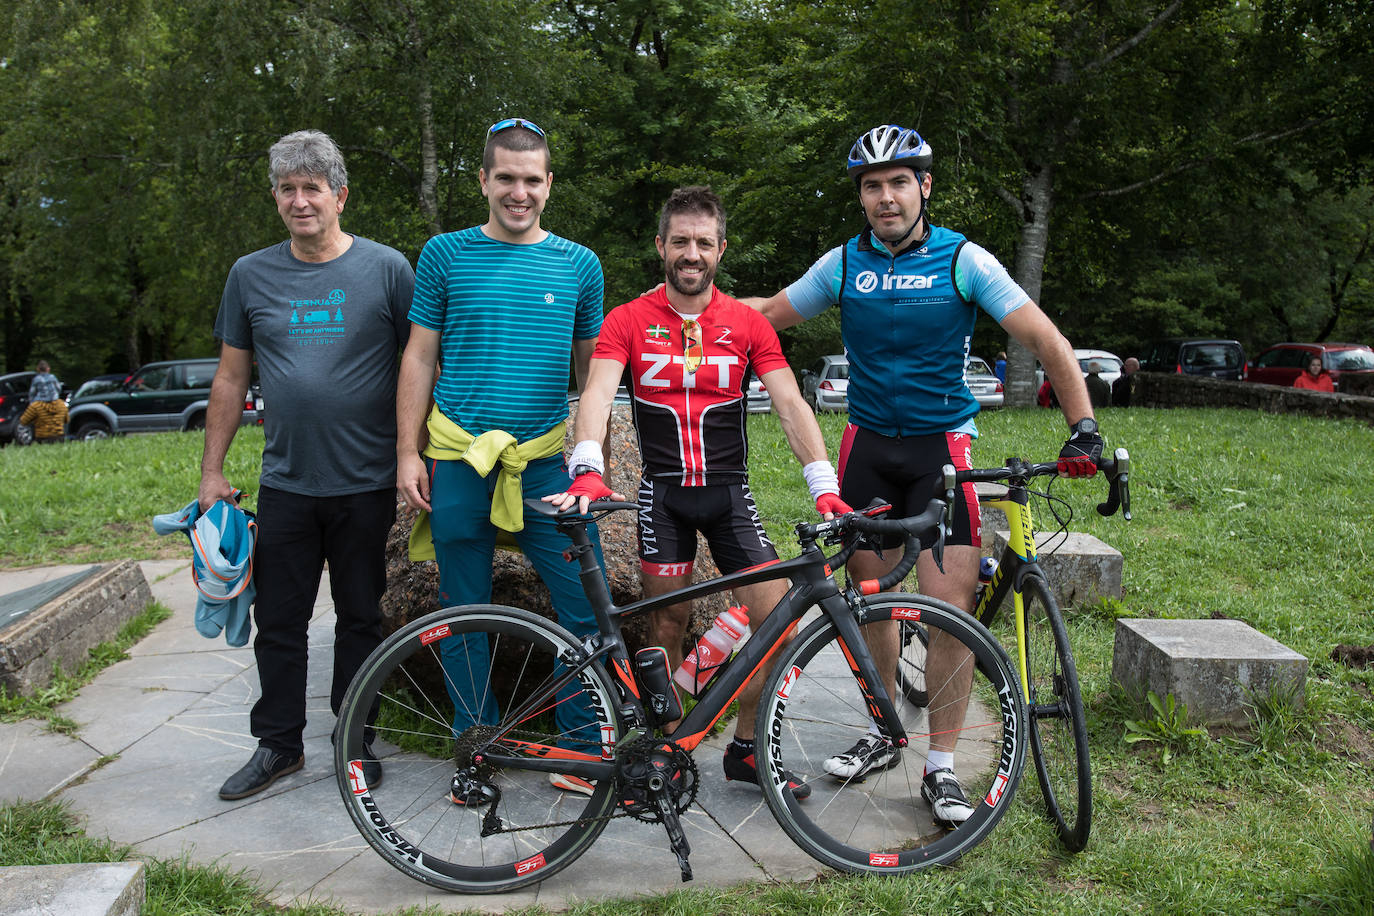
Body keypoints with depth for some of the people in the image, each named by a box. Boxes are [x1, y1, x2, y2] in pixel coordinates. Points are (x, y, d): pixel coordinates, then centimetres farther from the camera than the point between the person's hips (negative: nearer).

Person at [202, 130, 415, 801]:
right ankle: (278, 744, 25)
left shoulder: (386, 268, -3)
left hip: (365, 484, -2)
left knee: (360, 619, 10)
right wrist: (211, 472, 9)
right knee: (278, 622, 9)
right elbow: (230, 379, 11)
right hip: (285, 485, 3)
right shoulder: (251, 275, 6)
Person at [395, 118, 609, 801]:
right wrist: (407, 454, 0)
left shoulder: (578, 264, 7)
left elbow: (591, 369, 13)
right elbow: (419, 358, 6)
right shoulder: (446, 255, 4)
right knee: (464, 613, 8)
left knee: (588, 605, -5)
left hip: (546, 462, 1)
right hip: (458, 461, 0)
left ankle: (584, 748, 11)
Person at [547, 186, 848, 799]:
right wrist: (587, 471, -33)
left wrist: (824, 486, -17)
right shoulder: (628, 322, 0)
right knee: (668, 623, 3)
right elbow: (597, 392, -15)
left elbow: (790, 404, -4)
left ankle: (745, 747, 12)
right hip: (663, 491, -1)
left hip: (728, 489, 2)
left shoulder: (748, 324, 3)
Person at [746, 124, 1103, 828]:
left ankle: (941, 766, 6)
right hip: (868, 444, 3)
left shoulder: (963, 260, -5)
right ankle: (884, 731, 28)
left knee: (950, 606, -9)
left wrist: (1083, 427, -19)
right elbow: (767, 314, 13)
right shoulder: (843, 263, 3)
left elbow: (1047, 342, -8)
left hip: (942, 446, -2)